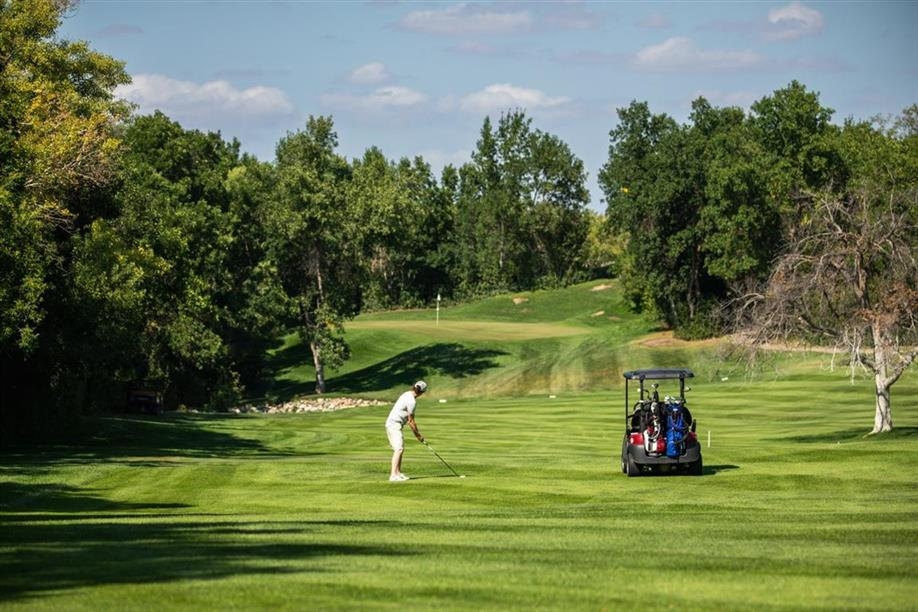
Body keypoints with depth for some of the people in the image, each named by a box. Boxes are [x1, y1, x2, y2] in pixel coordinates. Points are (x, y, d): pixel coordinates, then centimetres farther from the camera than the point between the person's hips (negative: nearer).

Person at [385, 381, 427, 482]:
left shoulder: (407, 395, 13)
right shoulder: (411, 401, -18)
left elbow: (409, 419, 18)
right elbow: (411, 420, -12)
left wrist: (416, 433, 17)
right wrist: (418, 434, -2)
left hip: (391, 423, 11)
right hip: (395, 424, -11)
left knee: (399, 449, 15)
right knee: (399, 449, -17)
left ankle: (398, 473, 18)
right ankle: (393, 475, -25)